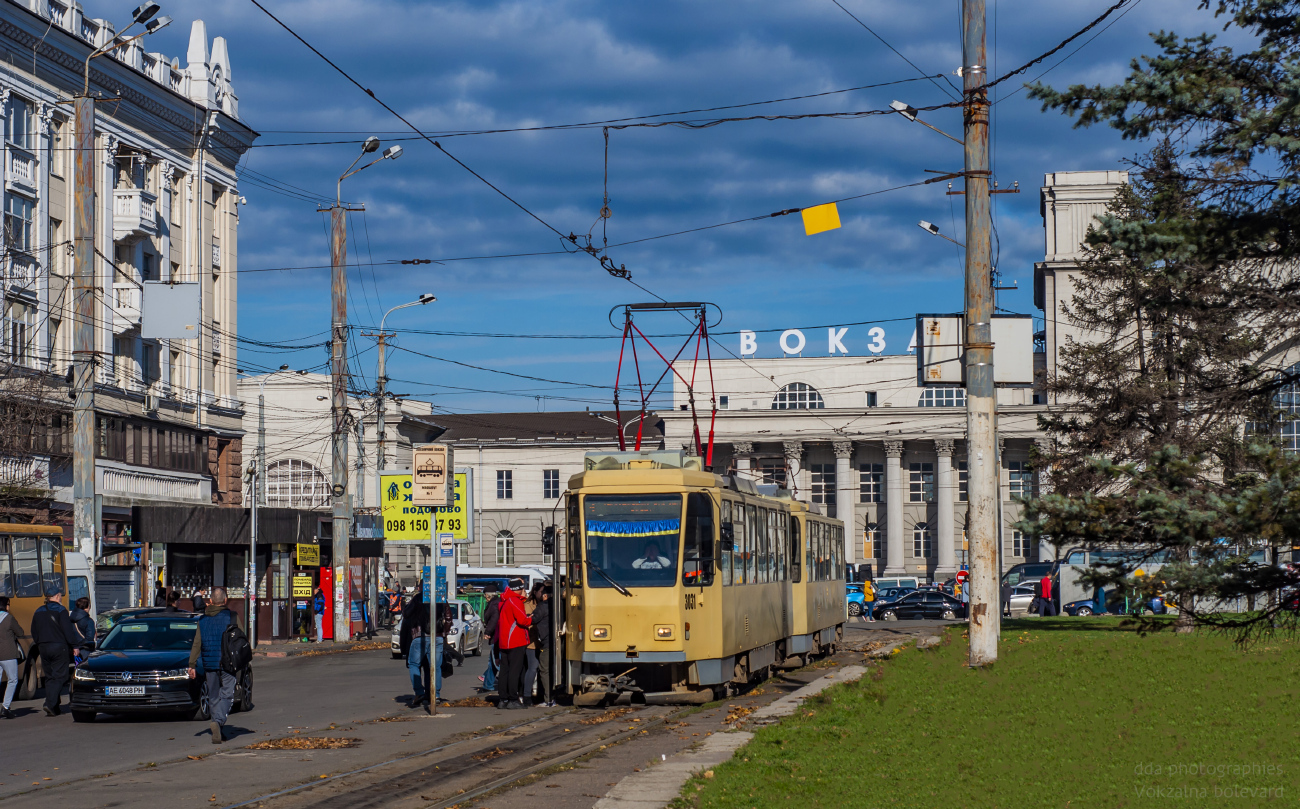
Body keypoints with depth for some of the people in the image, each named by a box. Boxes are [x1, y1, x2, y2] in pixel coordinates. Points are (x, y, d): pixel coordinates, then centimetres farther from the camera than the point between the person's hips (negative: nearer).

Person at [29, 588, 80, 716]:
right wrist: (74, 645, -7)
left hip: (43, 648, 6)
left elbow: (34, 633, 16)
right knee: (59, 677, -4)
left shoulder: (38, 612, 12)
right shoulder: (60, 610, -7)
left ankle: (54, 708, 8)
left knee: (49, 677, 11)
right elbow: (68, 630, -13)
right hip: (59, 647, -6)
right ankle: (50, 704, -19)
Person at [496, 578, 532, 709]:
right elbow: (522, 620, -17)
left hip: (504, 642, 9)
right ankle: (513, 700, -8)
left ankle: (503, 699, 12)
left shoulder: (504, 601, 15)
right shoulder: (515, 601, -13)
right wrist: (531, 620, 0)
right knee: (515, 670, -6)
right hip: (516, 641, -9)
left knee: (505, 670, 11)